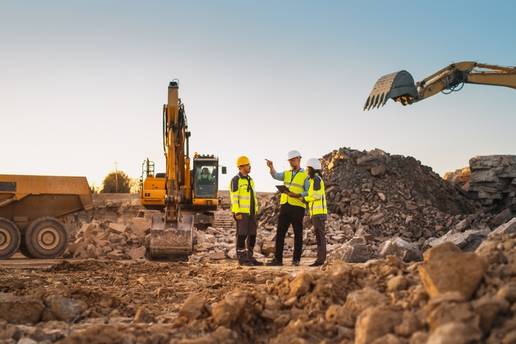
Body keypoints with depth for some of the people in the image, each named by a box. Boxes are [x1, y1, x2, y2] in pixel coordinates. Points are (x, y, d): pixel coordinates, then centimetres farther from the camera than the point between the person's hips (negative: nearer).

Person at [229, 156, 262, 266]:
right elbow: (234, 197, -13)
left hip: (251, 212, 8)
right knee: (242, 235, -4)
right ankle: (241, 258, 2)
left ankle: (249, 257, 15)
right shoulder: (236, 180, -7)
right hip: (242, 212, -8)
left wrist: (255, 210, 17)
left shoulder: (250, 180, 18)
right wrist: (237, 212, -18)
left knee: (252, 235, 8)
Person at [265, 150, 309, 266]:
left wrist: (296, 195, -19)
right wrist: (271, 167, -21)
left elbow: (308, 193, -5)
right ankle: (278, 259, 8)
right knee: (280, 233, 3)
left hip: (297, 207, -5)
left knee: (298, 234, 3)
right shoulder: (286, 174, 16)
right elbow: (275, 175, -3)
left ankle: (296, 259, 10)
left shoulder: (305, 176, 1)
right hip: (285, 206, 5)